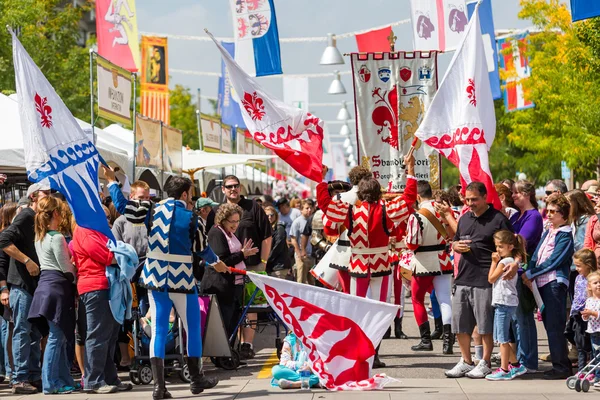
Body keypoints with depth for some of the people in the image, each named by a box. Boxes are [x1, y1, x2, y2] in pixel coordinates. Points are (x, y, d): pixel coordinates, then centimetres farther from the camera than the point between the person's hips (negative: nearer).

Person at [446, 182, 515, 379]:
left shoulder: (498, 219, -5)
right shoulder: (464, 218, 15)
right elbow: (454, 243, 26)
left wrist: (515, 263, -26)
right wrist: (457, 246, 1)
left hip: (485, 280, -7)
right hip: (463, 278, 7)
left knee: (486, 325, -1)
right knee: (460, 324, 10)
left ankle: (485, 363, 10)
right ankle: (466, 361, 22)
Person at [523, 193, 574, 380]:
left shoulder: (565, 235, -8)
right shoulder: (547, 233, 18)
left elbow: (553, 261, -14)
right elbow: (536, 257, 13)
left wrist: (530, 273, -11)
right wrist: (528, 275, -4)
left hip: (555, 282, -9)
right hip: (542, 283, 9)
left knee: (555, 326, -8)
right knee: (549, 324, 11)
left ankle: (561, 367, -4)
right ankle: (561, 365, 17)